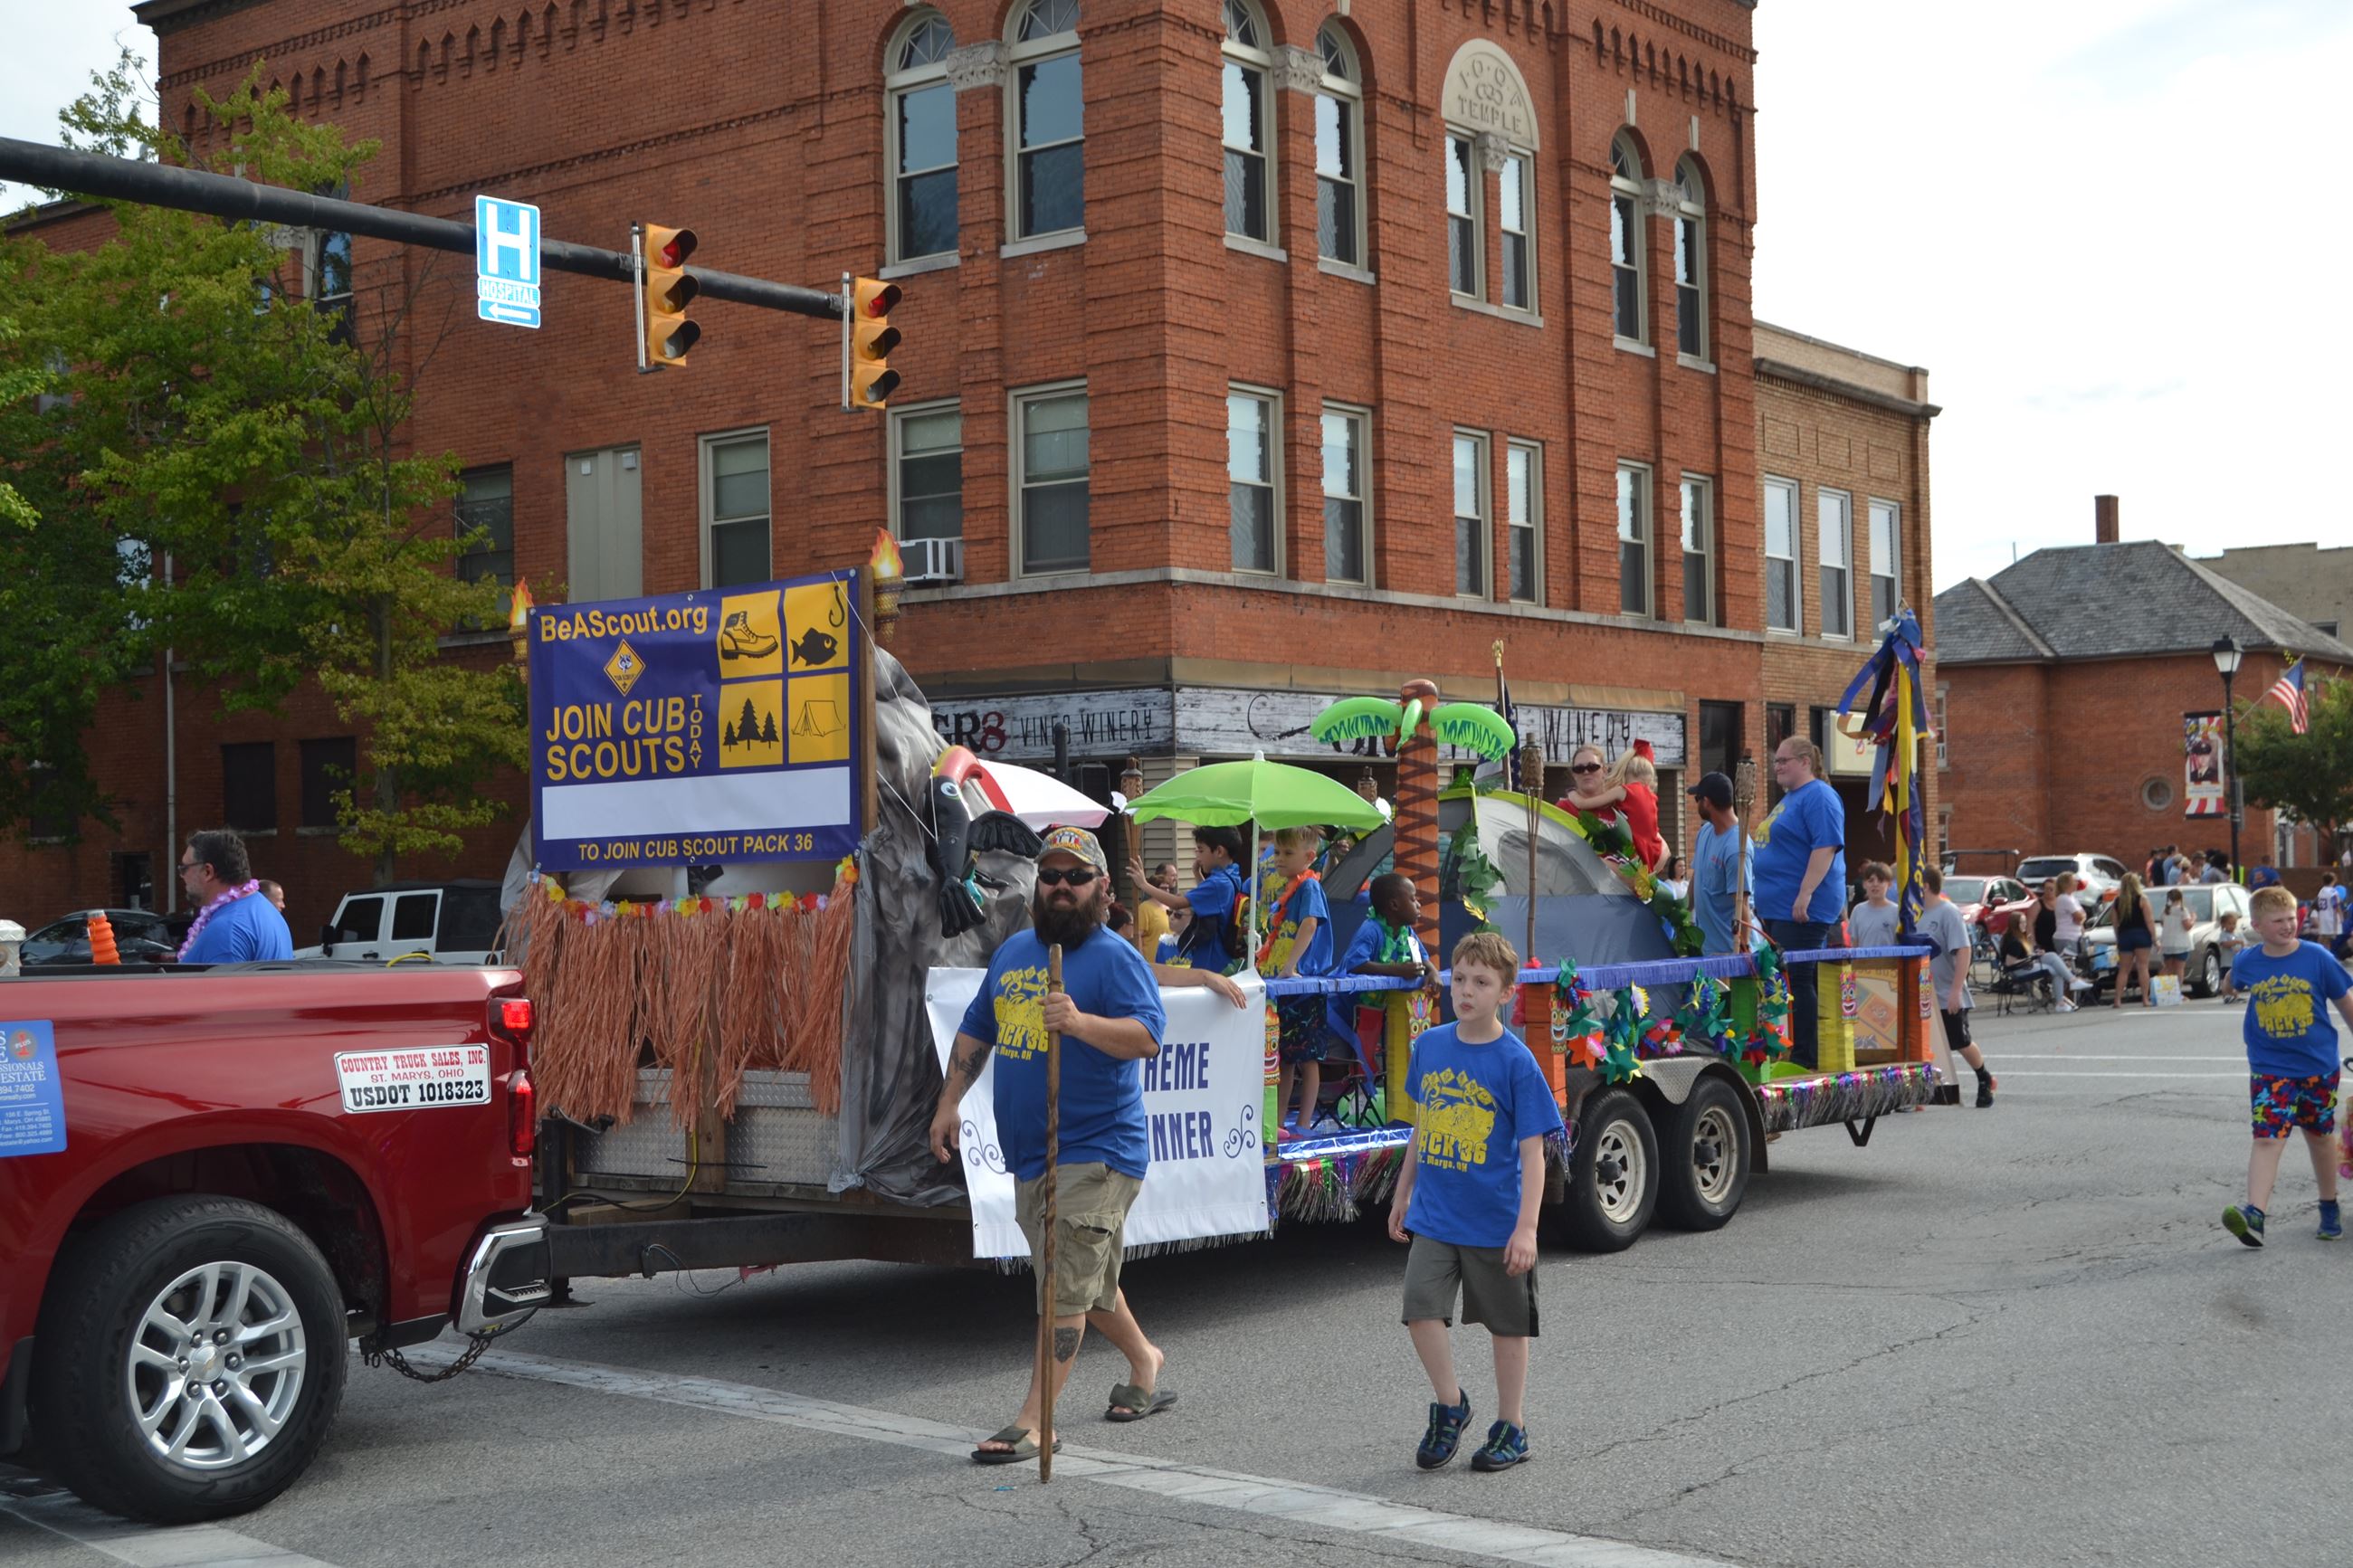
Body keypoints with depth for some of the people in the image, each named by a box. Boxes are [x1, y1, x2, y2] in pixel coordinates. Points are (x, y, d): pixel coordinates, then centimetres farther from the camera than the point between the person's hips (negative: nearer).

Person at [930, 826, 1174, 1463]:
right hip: (1029, 1154, 8)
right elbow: (976, 1029, 23)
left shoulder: (1115, 958, -9)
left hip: (1096, 1152, -8)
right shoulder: (1013, 951, 14)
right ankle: (1145, 1361, 40)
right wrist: (949, 1103, 17)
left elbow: (1148, 1034, -22)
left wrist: (1081, 1022, -36)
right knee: (1087, 1282, 20)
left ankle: (1033, 1422, -6)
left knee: (1062, 1290, -9)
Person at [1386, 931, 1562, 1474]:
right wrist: (1403, 1193, 17)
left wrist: (1526, 1227, -17)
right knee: (1421, 1309, -7)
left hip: (1496, 1222, -3)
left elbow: (1532, 1151, -12)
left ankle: (1511, 1426, 26)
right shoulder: (1429, 1045, 1)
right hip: (1433, 1216, 4)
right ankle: (1450, 1406, 15)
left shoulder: (1516, 1061, -13)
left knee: (1508, 1325, 10)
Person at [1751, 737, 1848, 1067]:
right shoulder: (1789, 799, 21)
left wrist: (1805, 894, -27)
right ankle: (1795, 1052, 13)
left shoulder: (1819, 797, -11)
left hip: (1802, 909, -10)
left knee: (1795, 980, -9)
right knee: (1783, 980, 9)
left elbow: (1826, 846, -21)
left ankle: (1805, 1056, -6)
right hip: (1777, 908, 10)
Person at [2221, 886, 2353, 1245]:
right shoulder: (2247, 963, -5)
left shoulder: (2316, 957, -9)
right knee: (2267, 1139, -14)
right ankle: (2254, 1214, -24)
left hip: (2319, 1066, 0)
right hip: (2269, 1070, 0)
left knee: (2321, 1136, 16)